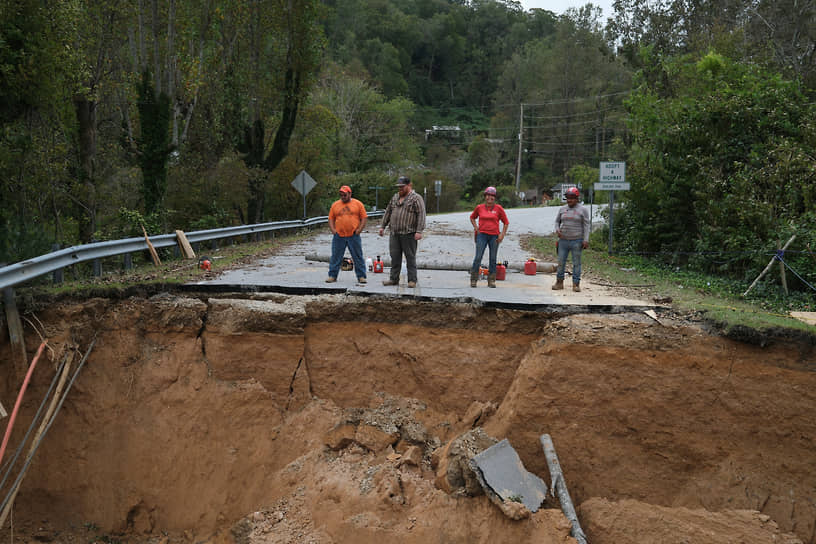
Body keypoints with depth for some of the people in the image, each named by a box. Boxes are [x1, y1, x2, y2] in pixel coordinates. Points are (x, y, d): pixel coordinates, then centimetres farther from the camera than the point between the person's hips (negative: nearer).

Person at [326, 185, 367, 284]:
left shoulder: (358, 204, 4)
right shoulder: (335, 205, 10)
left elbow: (364, 218, 4)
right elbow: (331, 219, 14)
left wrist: (359, 229, -6)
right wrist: (333, 229, -1)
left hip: (353, 236, -1)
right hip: (339, 236, 2)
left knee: (358, 257, 2)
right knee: (335, 257, 4)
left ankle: (361, 276, 8)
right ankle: (332, 276, 12)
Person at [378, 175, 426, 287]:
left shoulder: (416, 198, -5)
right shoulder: (394, 198, 17)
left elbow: (421, 215, -12)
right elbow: (388, 212, 23)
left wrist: (419, 231, -19)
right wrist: (383, 226, 19)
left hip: (408, 234, -6)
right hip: (394, 233, 6)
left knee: (410, 257, 0)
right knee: (395, 257, 7)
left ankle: (412, 280, 5)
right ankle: (394, 279, 14)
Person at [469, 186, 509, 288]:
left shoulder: (498, 208, 2)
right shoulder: (479, 208, 4)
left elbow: (506, 222, 8)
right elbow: (472, 217, 22)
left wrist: (502, 234, 0)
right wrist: (476, 228, 9)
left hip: (494, 236, 0)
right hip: (482, 235, 0)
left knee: (493, 259, 5)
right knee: (478, 258, -7)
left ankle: (491, 281, 13)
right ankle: (473, 280, 0)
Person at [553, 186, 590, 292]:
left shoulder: (583, 210, 0)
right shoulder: (562, 209, 10)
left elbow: (586, 226, -3)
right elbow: (557, 221, 19)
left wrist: (586, 240, -11)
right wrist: (557, 230, -2)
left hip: (576, 241, -3)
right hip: (563, 240, 3)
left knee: (576, 263, 0)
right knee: (561, 262, 6)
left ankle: (576, 284, 6)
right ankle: (559, 282, 16)